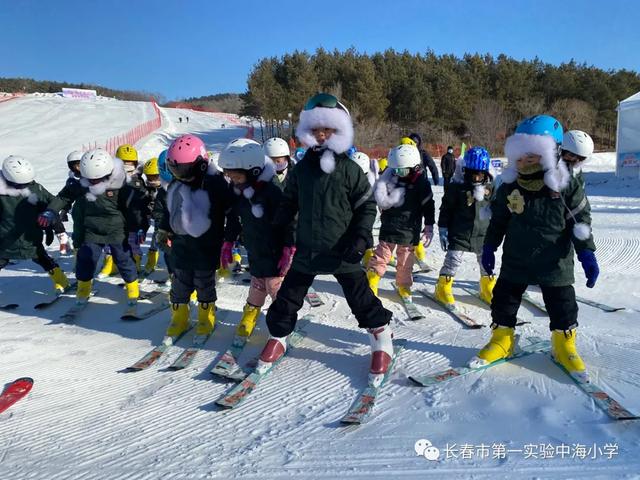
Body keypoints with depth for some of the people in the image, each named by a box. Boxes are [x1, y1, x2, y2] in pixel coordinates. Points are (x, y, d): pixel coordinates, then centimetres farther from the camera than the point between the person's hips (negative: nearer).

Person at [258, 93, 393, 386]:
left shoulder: (350, 169, -7)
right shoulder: (301, 169, 3)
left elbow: (367, 206, -3)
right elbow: (288, 204, 12)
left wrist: (360, 238, -14)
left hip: (342, 251, -3)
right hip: (307, 249, 3)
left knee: (361, 298, 8)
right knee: (287, 298, 11)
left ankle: (381, 337, 29)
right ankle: (277, 336, 33)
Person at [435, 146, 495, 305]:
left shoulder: (490, 186, 0)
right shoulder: (457, 186, -11)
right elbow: (446, 208, -6)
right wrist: (443, 230, -7)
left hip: (483, 233, 4)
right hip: (459, 232, -4)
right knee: (453, 259, -3)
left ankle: (487, 289, 32)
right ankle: (443, 289, 12)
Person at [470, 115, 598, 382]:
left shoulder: (567, 186, -10)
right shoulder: (509, 186, -5)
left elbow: (581, 222, -4)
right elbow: (498, 221, 6)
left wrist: (587, 254, -7)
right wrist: (489, 248, 6)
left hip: (555, 263, -2)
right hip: (515, 261, 2)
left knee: (562, 307, 9)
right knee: (504, 301, 9)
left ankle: (564, 346, 32)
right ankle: (501, 342, 29)